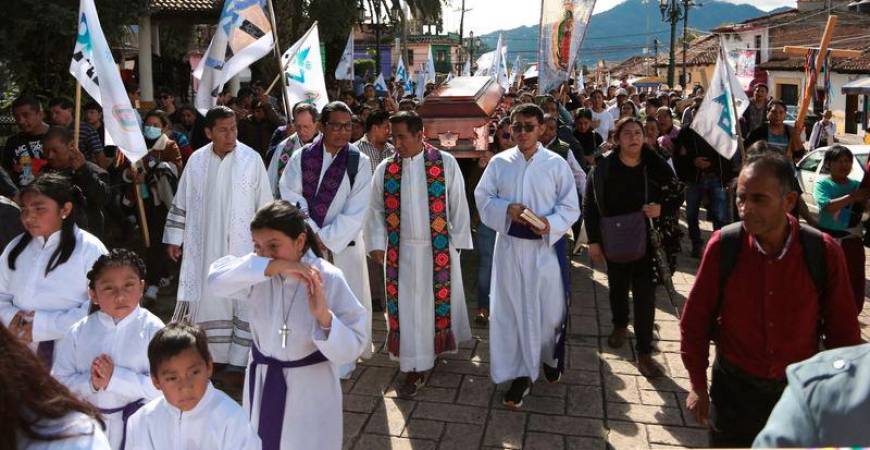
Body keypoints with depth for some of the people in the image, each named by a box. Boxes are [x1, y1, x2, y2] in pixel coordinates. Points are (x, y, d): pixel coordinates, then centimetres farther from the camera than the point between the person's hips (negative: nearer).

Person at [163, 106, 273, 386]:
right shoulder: (196, 160, 2)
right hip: (204, 246, 3)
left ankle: (237, 362, 9)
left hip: (242, 246, -2)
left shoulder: (251, 159, -6)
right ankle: (212, 355, 24)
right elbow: (181, 203, 10)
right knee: (207, 299, 9)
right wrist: (174, 238, 9)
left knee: (242, 302, 0)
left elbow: (265, 205, -2)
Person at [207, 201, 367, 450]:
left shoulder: (328, 278, -21)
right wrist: (272, 266, -37)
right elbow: (216, 277, -30)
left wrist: (323, 315, -37)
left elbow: (352, 349, -20)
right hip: (262, 381, 4)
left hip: (310, 387, -4)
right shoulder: (259, 271, -10)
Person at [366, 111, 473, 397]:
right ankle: (415, 369, 14)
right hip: (401, 250, 1)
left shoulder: (446, 163, -7)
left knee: (441, 298, 13)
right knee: (407, 306, 4)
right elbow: (376, 210, 4)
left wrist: (457, 241, -4)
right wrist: (377, 243, -6)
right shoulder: (385, 169, -1)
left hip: (439, 248, -1)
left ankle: (439, 344, 40)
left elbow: (458, 204, -3)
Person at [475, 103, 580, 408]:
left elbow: (570, 206, -2)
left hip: (547, 246, -1)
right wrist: (506, 209, -15)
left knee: (549, 306, 9)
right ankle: (522, 373, 16)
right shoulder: (499, 163, 1)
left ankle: (550, 357, 38)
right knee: (512, 308, 4)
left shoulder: (557, 164, -3)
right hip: (509, 246, 1)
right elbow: (483, 197, 4)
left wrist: (551, 223, -21)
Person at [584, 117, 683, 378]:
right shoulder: (603, 168, -9)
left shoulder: (657, 166, -8)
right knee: (618, 288, 20)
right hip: (613, 241, 1)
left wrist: (662, 209, -17)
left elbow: (677, 196, 4)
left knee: (645, 294, -1)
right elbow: (590, 205, -4)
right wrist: (593, 241, -5)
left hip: (646, 240, -1)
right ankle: (620, 325, 47)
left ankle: (644, 352, 8)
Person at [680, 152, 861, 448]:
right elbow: (695, 320, -7)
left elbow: (843, 331, -3)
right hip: (734, 387, -1)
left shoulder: (824, 253, -15)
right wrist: (698, 387, -1)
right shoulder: (723, 245, -17)